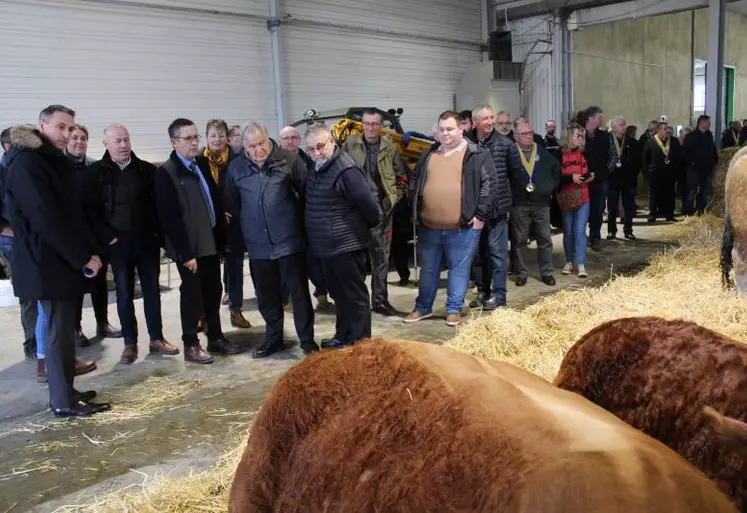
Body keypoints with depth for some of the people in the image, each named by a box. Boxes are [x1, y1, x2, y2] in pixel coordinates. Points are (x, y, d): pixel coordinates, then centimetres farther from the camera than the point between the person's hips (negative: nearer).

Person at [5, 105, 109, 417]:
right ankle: (63, 401, 6)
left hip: (64, 260, 9)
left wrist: (91, 251, 3)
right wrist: (83, 258, -18)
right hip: (47, 262, -9)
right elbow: (46, 220, -22)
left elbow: (72, 213, 14)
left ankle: (65, 391, 24)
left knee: (62, 328, 14)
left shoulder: (54, 161, 15)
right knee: (59, 330, -3)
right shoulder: (27, 164, -15)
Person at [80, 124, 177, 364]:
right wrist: (108, 237, -11)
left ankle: (157, 338, 20)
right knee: (124, 293, 6)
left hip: (147, 240, 2)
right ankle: (130, 343, 15)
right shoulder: (95, 172, -2)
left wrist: (158, 232, -2)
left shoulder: (147, 170, 3)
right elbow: (89, 210, -6)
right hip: (118, 243, -2)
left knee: (152, 290, 9)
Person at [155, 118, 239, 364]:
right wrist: (185, 253, -17)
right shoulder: (166, 172, -12)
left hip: (211, 240, 6)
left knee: (213, 292, 15)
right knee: (191, 294, 5)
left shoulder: (202, 162, 9)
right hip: (190, 246, -6)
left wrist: (221, 233, 7)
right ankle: (191, 345, 18)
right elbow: (169, 217, -16)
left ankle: (216, 338, 28)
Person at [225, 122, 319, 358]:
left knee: (299, 292, 4)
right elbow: (232, 203, 10)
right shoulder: (236, 167, 2)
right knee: (266, 296, 14)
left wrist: (304, 223, -4)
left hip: (289, 240, -3)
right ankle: (273, 338, 30)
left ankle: (307, 340, 16)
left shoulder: (289, 160, -7)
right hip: (258, 245, 3)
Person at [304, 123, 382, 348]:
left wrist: (367, 227, -3)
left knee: (355, 294, 2)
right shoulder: (317, 169, 9)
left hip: (346, 245, -9)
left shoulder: (345, 170, -20)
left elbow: (369, 203, -20)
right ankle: (343, 337, 33)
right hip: (327, 246, 9)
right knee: (339, 294, 20)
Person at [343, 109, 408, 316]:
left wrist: (394, 198, 5)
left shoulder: (390, 147, 5)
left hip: (381, 208, 2)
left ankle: (380, 299, 18)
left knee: (381, 256, 8)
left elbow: (401, 176, 14)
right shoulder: (349, 145, -1)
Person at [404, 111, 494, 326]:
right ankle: (423, 307, 27)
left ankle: (454, 309, 18)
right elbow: (416, 184, 20)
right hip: (429, 226, 4)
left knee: (459, 268, 5)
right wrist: (416, 213, 13)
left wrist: (480, 215, -11)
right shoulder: (428, 155, 12)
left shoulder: (476, 155, -3)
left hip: (462, 226, -4)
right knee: (428, 268, 14)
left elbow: (488, 184, -7)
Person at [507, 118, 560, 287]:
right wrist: (510, 191, -5)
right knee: (519, 240, 4)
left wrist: (551, 186, 12)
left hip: (541, 202, 3)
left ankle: (547, 273, 15)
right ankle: (521, 273, 13)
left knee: (545, 239, 6)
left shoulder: (543, 153, 7)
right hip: (519, 204, -3)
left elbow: (557, 168, 19)